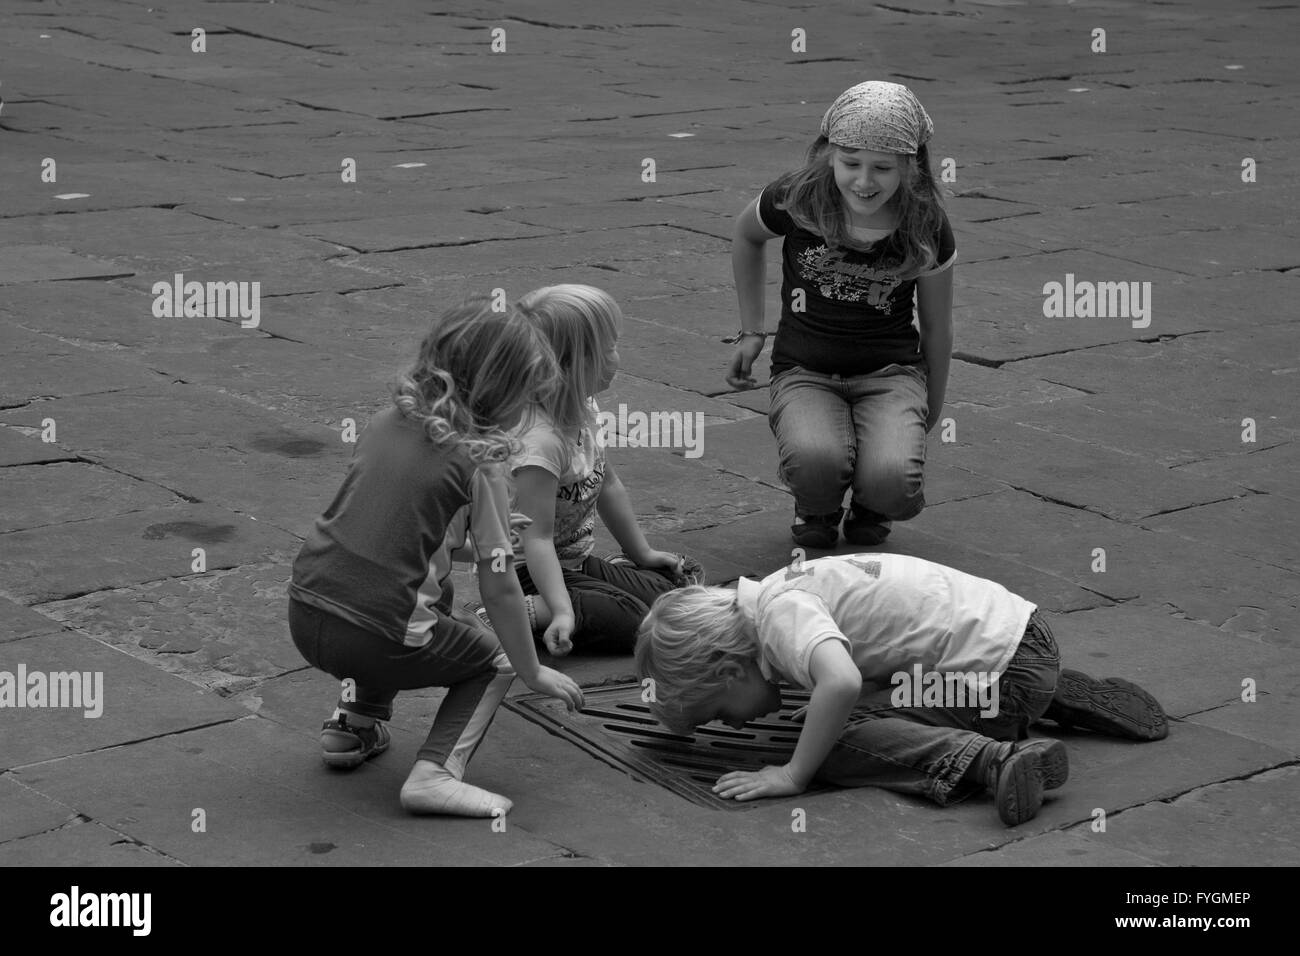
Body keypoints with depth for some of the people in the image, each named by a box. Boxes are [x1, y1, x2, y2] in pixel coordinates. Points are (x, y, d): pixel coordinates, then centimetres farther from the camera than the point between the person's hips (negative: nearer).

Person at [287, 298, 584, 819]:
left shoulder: (387, 421, 11)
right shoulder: (479, 464, -7)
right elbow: (499, 586, -6)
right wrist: (534, 673, 7)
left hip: (305, 611, 6)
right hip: (371, 636, -6)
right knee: (494, 661, 20)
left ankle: (355, 721, 28)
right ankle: (435, 771, -4)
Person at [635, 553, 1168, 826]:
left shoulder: (781, 614, -18)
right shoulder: (777, 593, 10)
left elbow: (841, 683, -35)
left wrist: (793, 775, -25)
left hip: (1004, 678, -10)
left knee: (841, 738, -16)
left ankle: (989, 760, -25)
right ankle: (1067, 698, 26)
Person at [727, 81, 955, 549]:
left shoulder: (926, 228, -10)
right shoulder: (796, 201, -13)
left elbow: (937, 327, 6)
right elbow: (745, 236, 13)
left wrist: (930, 411, 16)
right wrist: (752, 330, 13)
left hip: (891, 371, 0)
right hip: (804, 370, 0)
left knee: (893, 481, -31)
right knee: (815, 461, -35)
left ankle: (870, 509, 9)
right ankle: (818, 509, 4)